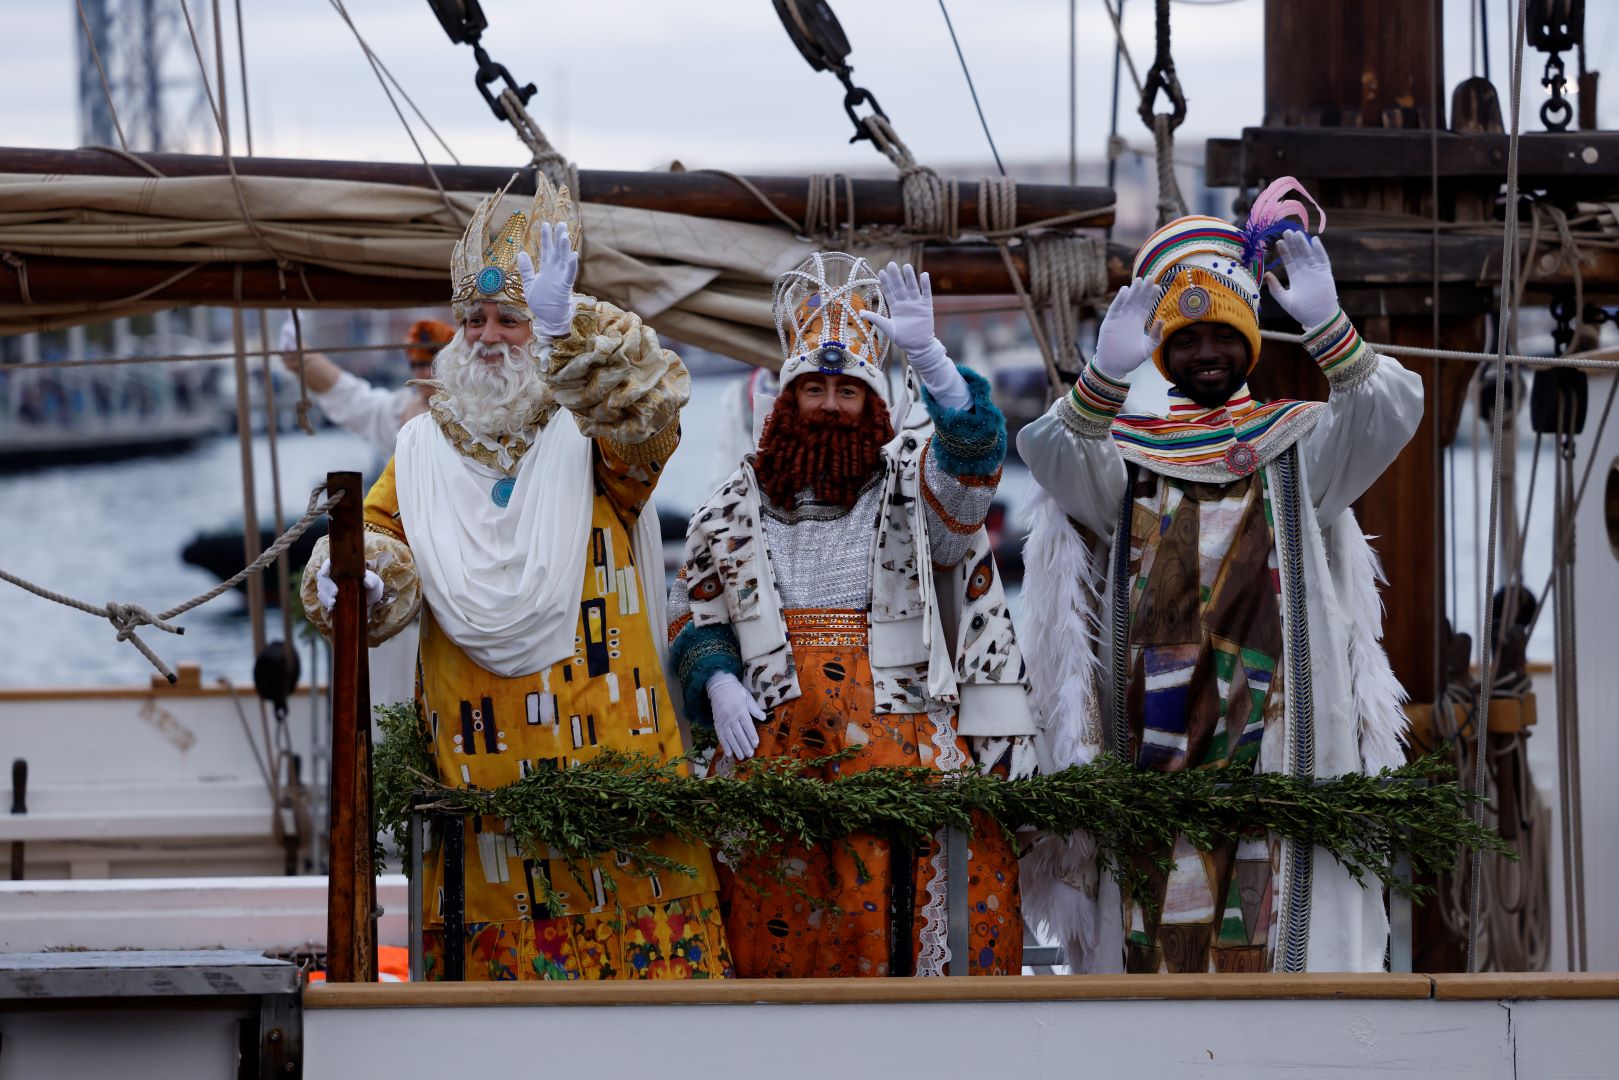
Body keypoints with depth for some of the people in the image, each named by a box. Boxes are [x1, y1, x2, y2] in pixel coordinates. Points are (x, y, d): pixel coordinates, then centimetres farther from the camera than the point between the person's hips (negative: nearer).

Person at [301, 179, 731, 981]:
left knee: (629, 928, -8)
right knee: (495, 937, -3)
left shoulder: (589, 428, 5)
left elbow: (650, 404, -15)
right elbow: (383, 534, 8)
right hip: (479, 760, 2)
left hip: (603, 734, -2)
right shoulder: (424, 448, 15)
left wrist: (567, 326, -32)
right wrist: (354, 578, -17)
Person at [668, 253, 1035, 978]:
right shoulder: (738, 505, 15)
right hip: (774, 750, 2)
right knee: (781, 934, -1)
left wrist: (928, 358, -30)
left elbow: (973, 453, -15)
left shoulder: (912, 485, 6)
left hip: (900, 746, -2)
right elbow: (693, 617, 18)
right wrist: (718, 682, -3)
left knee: (901, 929, -7)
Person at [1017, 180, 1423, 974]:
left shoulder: (1297, 447, 14)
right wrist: (1107, 375, -24)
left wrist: (1325, 327, -20)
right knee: (1162, 932, -6)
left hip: (1272, 724, -1)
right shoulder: (1127, 455, 14)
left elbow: (1388, 413, -4)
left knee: (1268, 925, -9)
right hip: (1153, 727, 1)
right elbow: (1050, 453, -6)